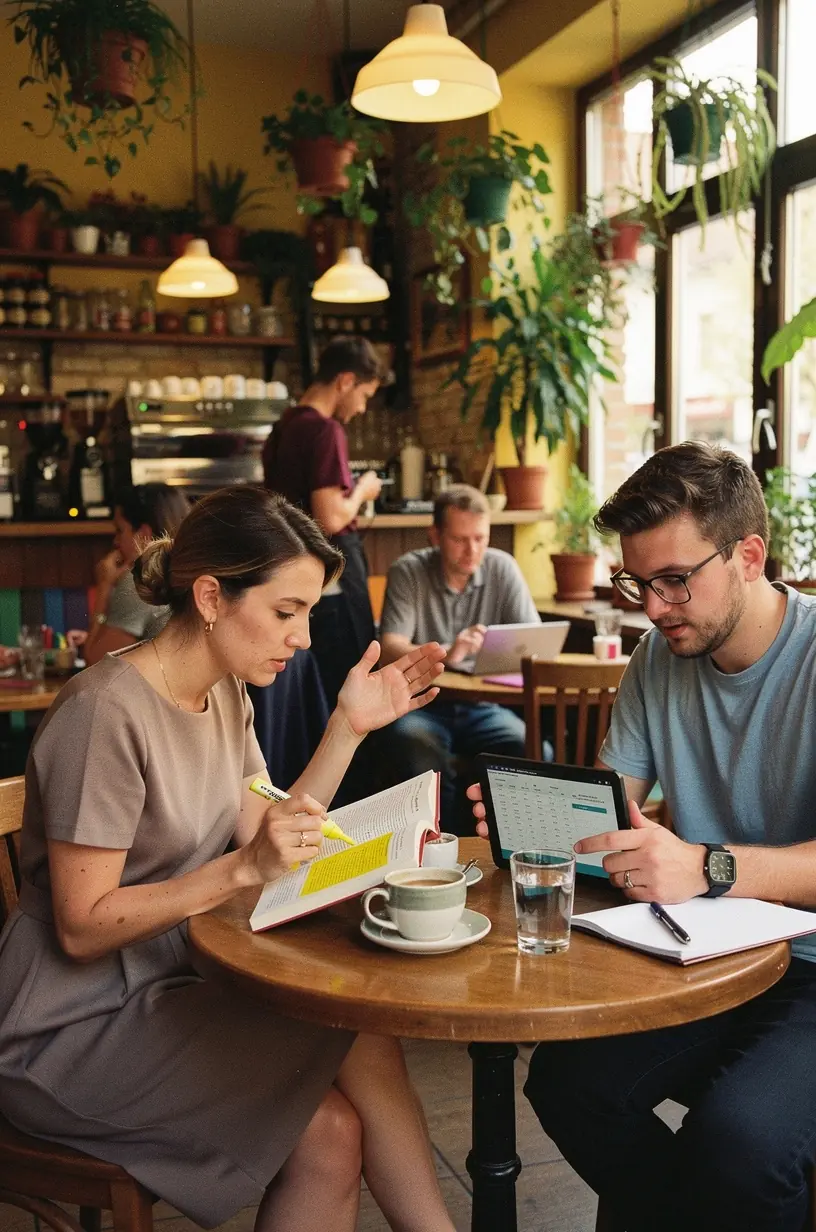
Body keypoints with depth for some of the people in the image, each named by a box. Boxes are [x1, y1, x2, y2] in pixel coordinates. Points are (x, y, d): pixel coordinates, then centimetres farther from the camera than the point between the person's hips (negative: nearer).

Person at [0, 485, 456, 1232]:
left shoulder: (226, 695, 3)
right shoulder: (108, 713, -23)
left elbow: (272, 846, 0)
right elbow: (82, 928, -20)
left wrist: (349, 728, -6)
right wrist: (243, 868, -31)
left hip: (169, 982, 7)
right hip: (77, 1026, -7)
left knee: (366, 1049, -15)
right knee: (329, 1134, -19)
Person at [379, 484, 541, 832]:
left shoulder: (502, 568, 1)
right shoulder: (408, 572, -6)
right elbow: (389, 650, -17)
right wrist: (445, 655, -37)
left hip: (483, 706, 2)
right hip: (421, 704, -2)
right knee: (414, 744, -35)